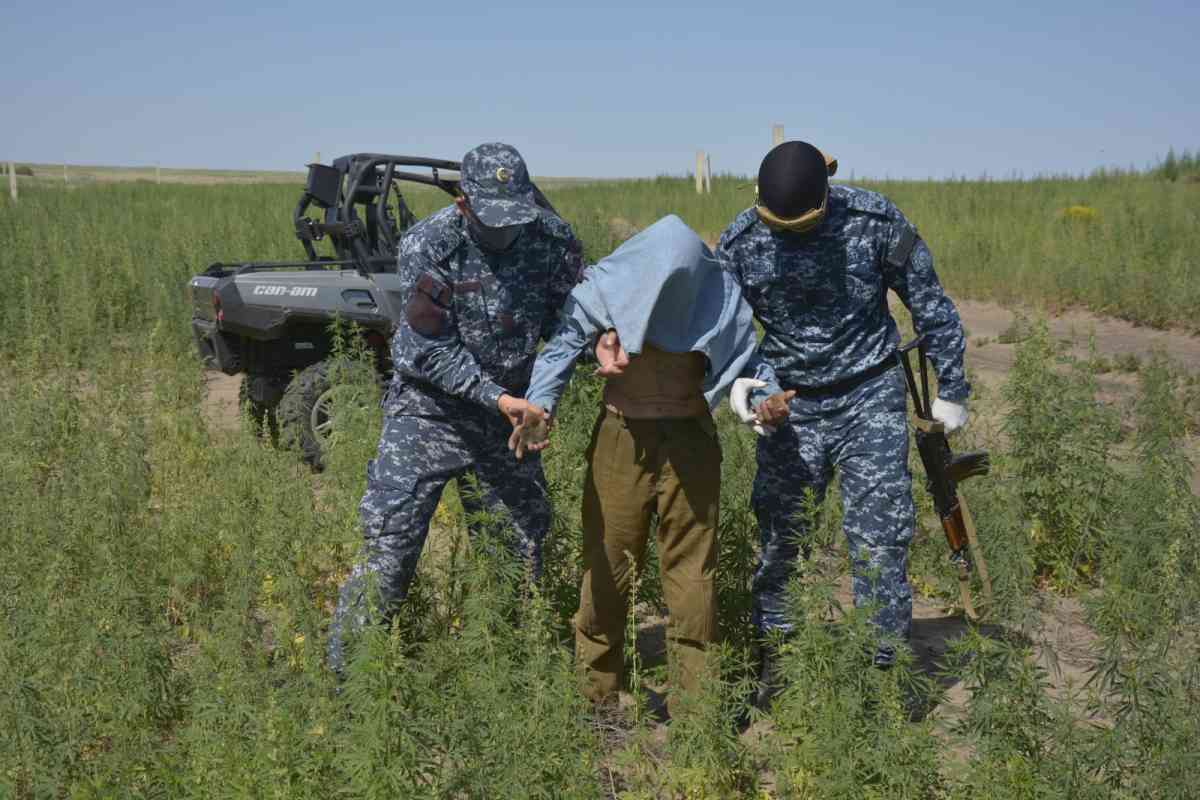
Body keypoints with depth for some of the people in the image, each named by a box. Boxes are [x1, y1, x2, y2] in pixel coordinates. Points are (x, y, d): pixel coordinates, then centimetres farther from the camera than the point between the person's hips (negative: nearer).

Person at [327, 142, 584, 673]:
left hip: (508, 410, 4)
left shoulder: (552, 239, -9)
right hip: (432, 412, -4)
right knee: (389, 548, -6)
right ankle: (343, 667, 10)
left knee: (527, 545, 12)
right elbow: (429, 351, -19)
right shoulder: (427, 246, -19)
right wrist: (497, 398, -26)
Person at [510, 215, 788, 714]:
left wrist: (772, 394, -17)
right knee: (607, 564, 5)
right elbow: (563, 345, -10)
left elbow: (746, 360, 3)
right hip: (620, 439, 0)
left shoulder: (717, 297, -5)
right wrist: (539, 405, -27)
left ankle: (694, 698, 15)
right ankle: (595, 695, 19)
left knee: (691, 569, 4)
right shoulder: (605, 288, -9)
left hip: (689, 441, 1)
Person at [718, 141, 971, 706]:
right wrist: (737, 381, -19)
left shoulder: (873, 220, -13)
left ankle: (883, 664, 11)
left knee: (879, 540, -4)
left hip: (870, 399, -2)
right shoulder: (741, 240, -8)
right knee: (778, 540, 9)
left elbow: (930, 304, -2)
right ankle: (771, 663, 26)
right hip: (790, 407, 2)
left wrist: (952, 389, 2)